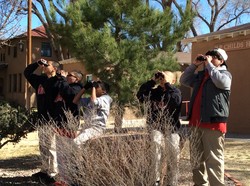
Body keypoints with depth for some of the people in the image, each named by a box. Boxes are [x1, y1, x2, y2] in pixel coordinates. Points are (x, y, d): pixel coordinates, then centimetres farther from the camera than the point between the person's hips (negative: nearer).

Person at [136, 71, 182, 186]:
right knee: (155, 151, -20)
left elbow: (176, 101, -19)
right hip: (156, 127, 0)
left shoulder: (176, 92, 4)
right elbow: (140, 96, -6)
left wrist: (167, 84, -16)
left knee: (173, 157, 5)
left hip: (171, 128, 0)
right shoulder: (154, 91, 9)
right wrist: (152, 81, -7)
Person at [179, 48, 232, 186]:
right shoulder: (200, 75, 21)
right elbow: (184, 80, 21)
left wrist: (209, 65, -11)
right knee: (196, 158, 12)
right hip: (196, 122, 7)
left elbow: (221, 82, -19)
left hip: (213, 122, -7)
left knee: (213, 159, -9)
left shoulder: (225, 73, 2)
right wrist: (194, 65, 11)